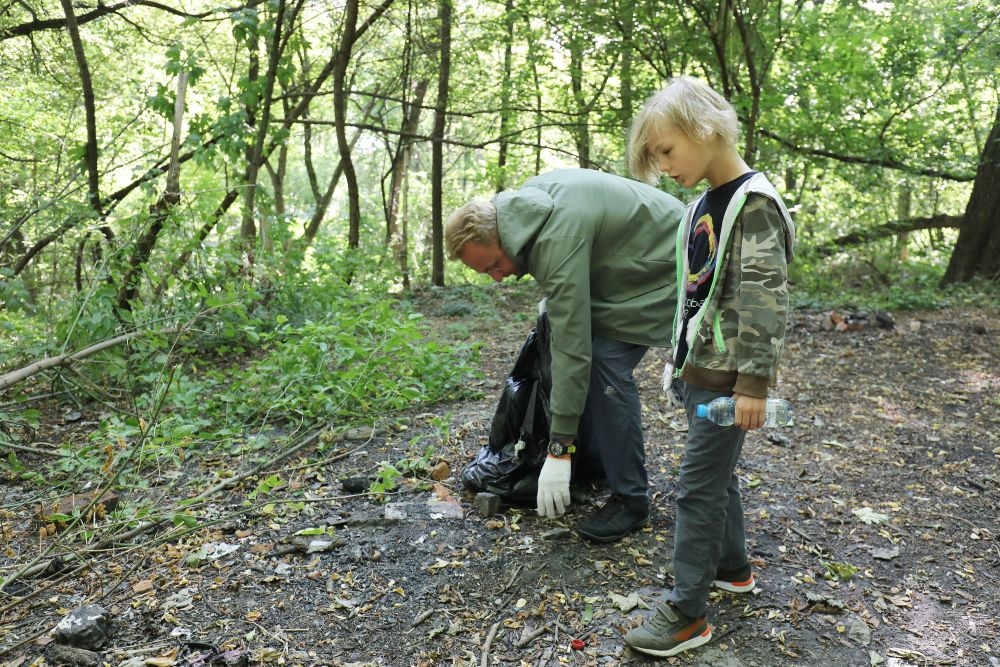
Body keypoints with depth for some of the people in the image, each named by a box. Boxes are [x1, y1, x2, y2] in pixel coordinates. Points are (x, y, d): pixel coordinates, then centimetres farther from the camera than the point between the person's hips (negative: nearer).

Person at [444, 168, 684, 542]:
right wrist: (554, 294, 13)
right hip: (628, 260, 10)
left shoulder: (558, 241, -34)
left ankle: (631, 500, -6)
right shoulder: (525, 201, -7)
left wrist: (560, 449, -31)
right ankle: (595, 457, 20)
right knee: (594, 351, 8)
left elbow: (570, 348, -34)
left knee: (606, 363, -17)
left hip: (662, 267, -10)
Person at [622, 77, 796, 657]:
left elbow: (766, 298, -21)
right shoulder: (702, 207, 12)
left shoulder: (754, 202, -16)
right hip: (701, 367, 9)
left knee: (699, 485, -4)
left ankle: (688, 613, 7)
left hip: (728, 373, -9)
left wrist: (754, 382, -22)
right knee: (718, 473, 19)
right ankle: (733, 567, 37)